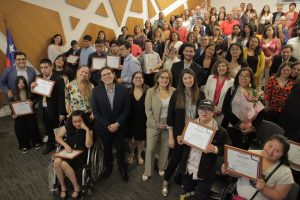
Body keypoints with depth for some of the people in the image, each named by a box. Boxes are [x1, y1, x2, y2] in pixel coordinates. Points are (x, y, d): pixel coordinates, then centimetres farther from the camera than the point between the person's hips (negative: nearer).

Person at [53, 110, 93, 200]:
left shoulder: (88, 129, -9)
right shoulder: (67, 126, 2)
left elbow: (88, 145, -19)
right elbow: (57, 137, 4)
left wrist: (87, 130, -27)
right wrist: (66, 145, -13)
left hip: (81, 154, -4)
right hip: (68, 152, 4)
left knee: (64, 164, -28)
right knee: (57, 161, -26)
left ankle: (77, 187, -8)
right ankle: (63, 187, -7)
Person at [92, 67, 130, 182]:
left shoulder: (123, 90, -10)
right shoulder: (96, 91, -9)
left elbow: (126, 109, -7)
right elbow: (95, 111, -8)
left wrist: (117, 124, -14)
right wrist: (107, 125, -14)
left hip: (119, 126, 0)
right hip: (103, 127, 1)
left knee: (120, 148, 13)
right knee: (107, 148, 18)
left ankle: (122, 169, 37)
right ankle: (108, 167, 43)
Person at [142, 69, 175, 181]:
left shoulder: (174, 91, -4)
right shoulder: (151, 91, -8)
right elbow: (148, 110, -8)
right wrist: (157, 124, -11)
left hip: (169, 125, 2)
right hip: (154, 125, -1)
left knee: (165, 148, 15)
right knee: (150, 149, 7)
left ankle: (162, 168, 38)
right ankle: (147, 172, 27)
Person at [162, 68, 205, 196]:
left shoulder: (200, 94, -4)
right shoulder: (176, 94, -10)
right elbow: (170, 116, -8)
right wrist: (171, 137, -8)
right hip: (179, 133, -2)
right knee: (175, 158, 8)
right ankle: (165, 182, 34)